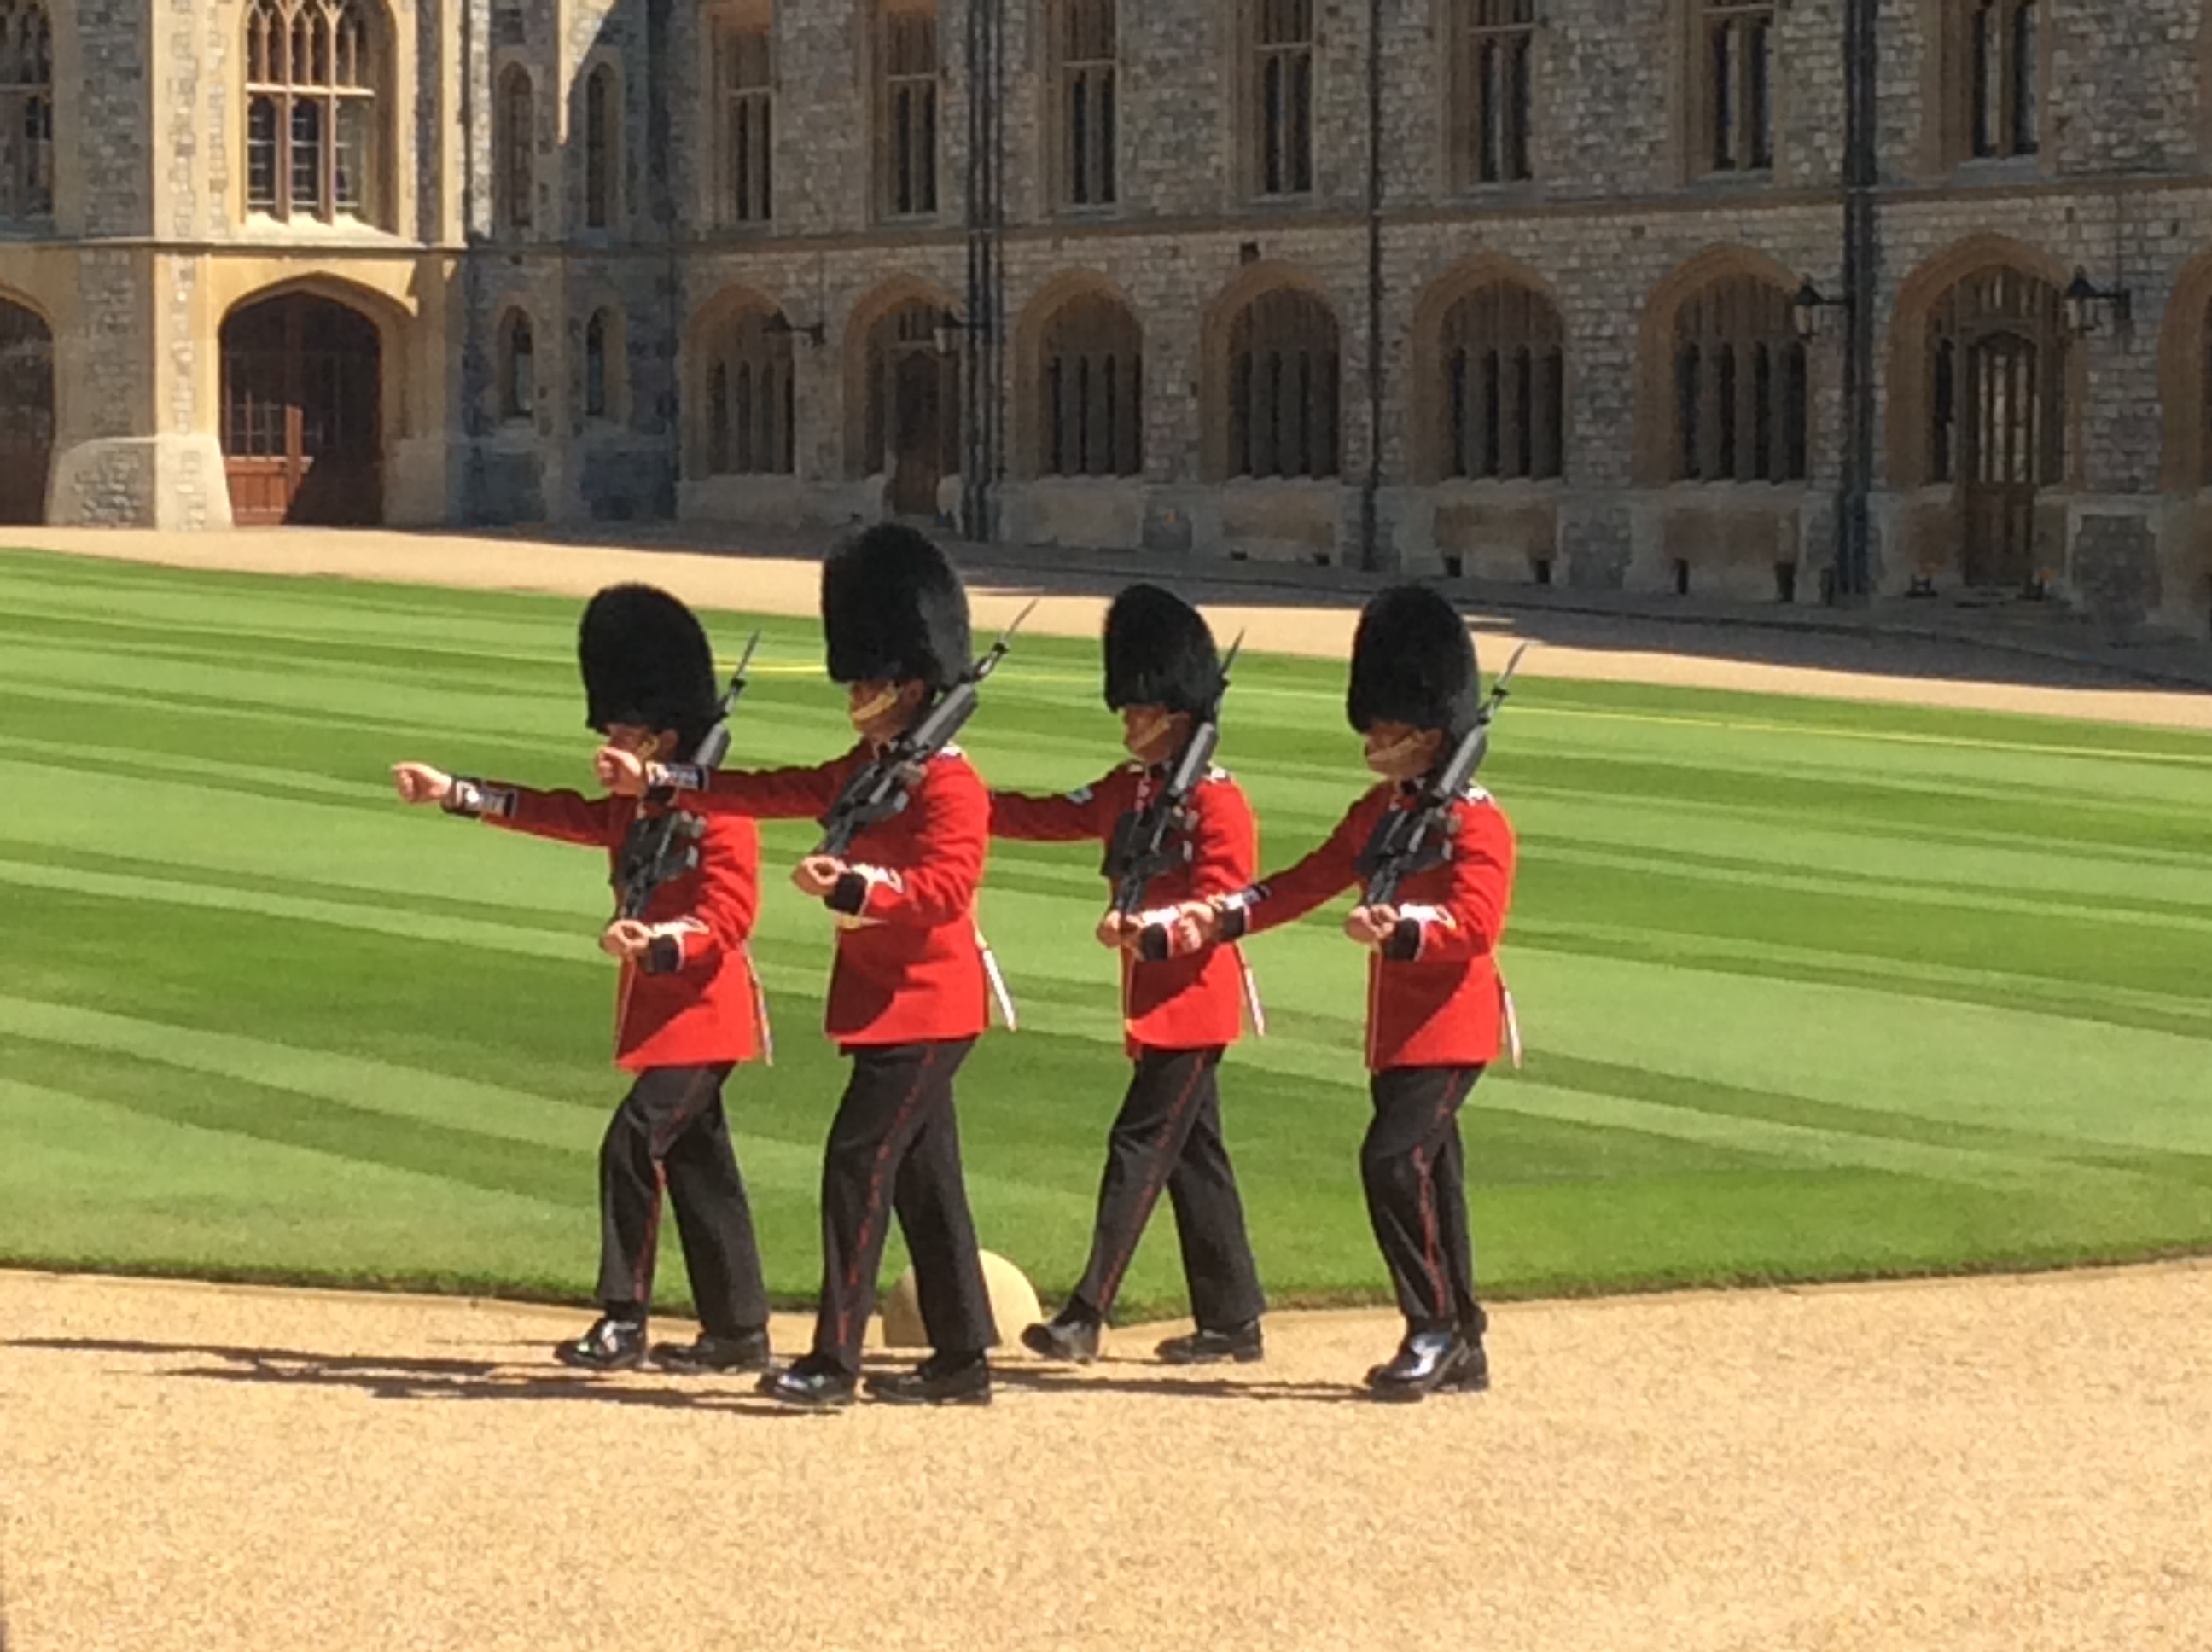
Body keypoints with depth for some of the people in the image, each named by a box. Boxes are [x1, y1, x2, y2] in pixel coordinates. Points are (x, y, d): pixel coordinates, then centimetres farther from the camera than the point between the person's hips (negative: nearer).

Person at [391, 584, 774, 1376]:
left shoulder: (719, 813, -16)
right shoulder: (635, 809, 12)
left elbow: (728, 919, -22)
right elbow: (559, 813, 17)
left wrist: (656, 943, -39)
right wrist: (454, 792, 12)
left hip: (700, 1017, -10)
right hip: (660, 1013, 10)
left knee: (634, 1145, -15)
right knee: (699, 1166, 12)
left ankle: (623, 1322, -11)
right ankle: (738, 1332, 18)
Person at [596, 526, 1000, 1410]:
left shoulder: (950, 785, -15)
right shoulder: (868, 771, 14)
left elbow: (945, 889, -25)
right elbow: (773, 792, 18)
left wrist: (853, 886, -39)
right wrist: (655, 780, 15)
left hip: (921, 1008, -10)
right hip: (887, 1000, 10)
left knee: (859, 1159, -10)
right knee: (922, 1176, 12)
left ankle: (834, 1360, -8)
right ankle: (963, 1359, 17)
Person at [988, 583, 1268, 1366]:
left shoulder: (1218, 801, -12)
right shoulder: (1130, 790, 14)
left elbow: (1221, 904, -18)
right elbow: (1049, 817, 13)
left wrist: (1148, 925, -33)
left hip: (1191, 1002, -9)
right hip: (1156, 1004, 9)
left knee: (1139, 1147, -11)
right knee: (1193, 1156, 11)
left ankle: (1086, 1315, -12)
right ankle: (1232, 1320, 17)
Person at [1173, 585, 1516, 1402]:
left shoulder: (1476, 821, -11)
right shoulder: (1378, 813, 14)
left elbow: (1475, 925, -22)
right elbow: (1304, 884, 14)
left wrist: (1401, 928, -39)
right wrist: (1218, 917, 1)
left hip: (1449, 1028, -8)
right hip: (1396, 1028, 8)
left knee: (1393, 1159, -18)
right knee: (1427, 1176, 10)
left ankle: (1433, 1331, -9)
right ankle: (1461, 1348, 18)